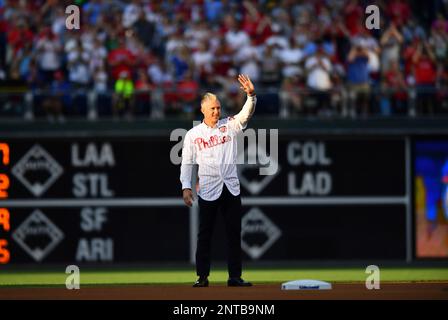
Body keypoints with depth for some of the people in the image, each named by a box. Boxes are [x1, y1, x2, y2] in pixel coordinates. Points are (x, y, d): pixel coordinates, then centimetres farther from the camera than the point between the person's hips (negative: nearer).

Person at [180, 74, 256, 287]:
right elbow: (187, 162, 3)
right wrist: (186, 187, -7)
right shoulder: (193, 134, 4)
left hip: (231, 188, 2)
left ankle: (235, 276, 7)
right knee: (204, 235, 1)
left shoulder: (229, 125, 8)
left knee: (234, 233, 3)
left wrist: (251, 95, -26)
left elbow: (246, 113, -7)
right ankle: (202, 276, 6)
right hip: (208, 190, -2)